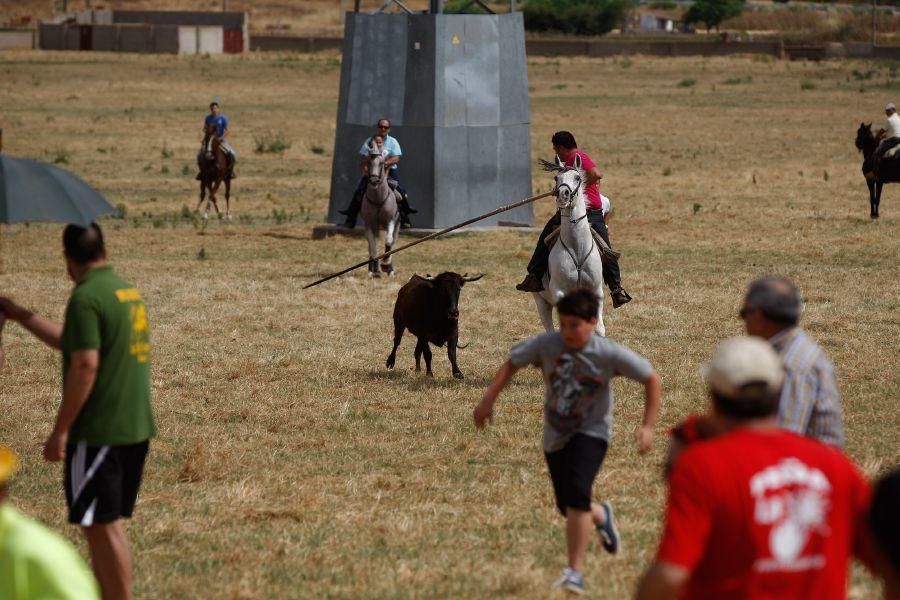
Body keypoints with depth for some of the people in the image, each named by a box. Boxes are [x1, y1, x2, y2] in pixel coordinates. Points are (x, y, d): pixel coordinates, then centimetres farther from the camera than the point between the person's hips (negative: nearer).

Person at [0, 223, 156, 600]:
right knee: (108, 524, 16)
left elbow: (85, 365, -21)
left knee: (100, 525, -2)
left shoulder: (86, 297, -15)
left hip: (98, 432, -9)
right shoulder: (128, 290, 13)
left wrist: (61, 430, -17)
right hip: (135, 428, 9)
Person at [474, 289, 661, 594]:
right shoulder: (546, 344, -13)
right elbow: (512, 363, 1)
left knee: (576, 495, -25)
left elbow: (651, 378, -8)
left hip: (591, 433, -4)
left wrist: (647, 426, -11)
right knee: (568, 507, 11)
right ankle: (601, 516, 48)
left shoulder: (609, 354, -19)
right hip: (555, 435, 4)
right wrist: (489, 399, -8)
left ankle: (575, 572, -17)